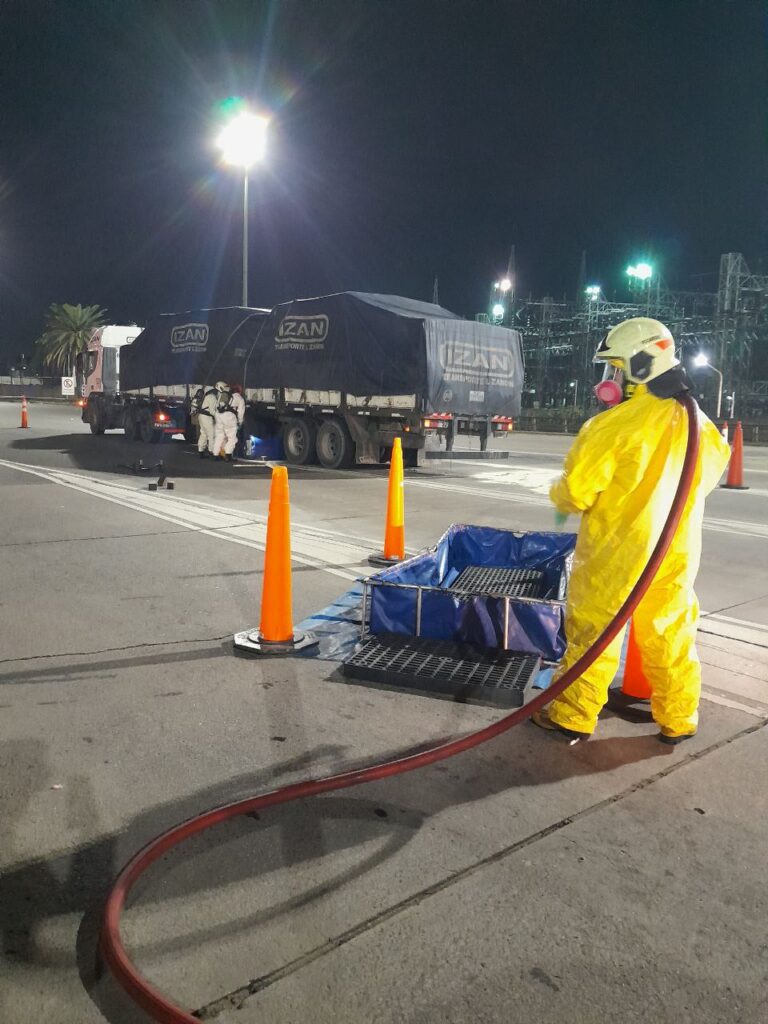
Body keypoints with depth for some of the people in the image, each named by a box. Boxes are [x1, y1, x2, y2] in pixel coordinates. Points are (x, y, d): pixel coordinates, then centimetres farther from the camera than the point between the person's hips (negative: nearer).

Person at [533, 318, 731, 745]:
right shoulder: (700, 425, 2)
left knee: (593, 633, 6)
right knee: (670, 636, 17)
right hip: (676, 553, 6)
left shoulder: (615, 425, -19)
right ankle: (678, 719, 29)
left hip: (617, 550, -6)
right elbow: (710, 475, 17)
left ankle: (573, 717, 15)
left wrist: (561, 501, 7)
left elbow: (576, 488, -16)